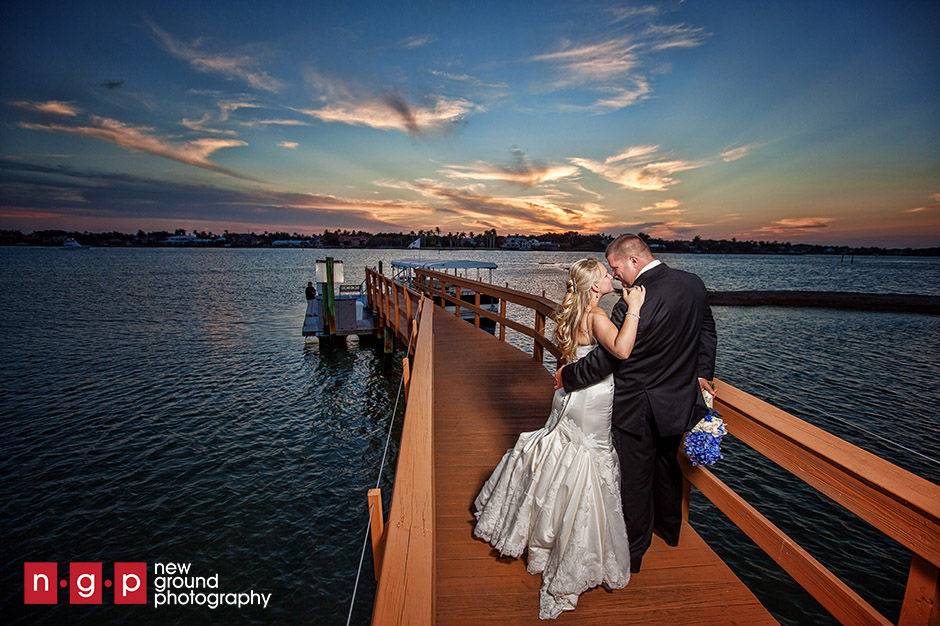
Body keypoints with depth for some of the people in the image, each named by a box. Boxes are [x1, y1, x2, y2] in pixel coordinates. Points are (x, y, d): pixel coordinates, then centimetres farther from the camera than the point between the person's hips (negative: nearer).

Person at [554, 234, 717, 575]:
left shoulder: (633, 304, -29)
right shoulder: (694, 283, -4)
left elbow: (604, 360, -25)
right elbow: (707, 332, 9)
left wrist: (566, 375, -9)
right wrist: (702, 374, 21)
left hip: (638, 408, -8)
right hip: (680, 400, 8)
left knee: (635, 479, 11)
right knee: (667, 464, 29)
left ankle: (633, 551, 31)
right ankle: (669, 528, 51)